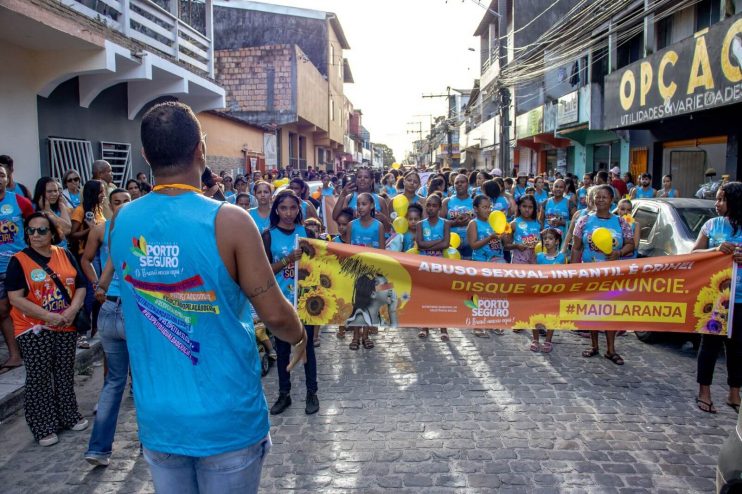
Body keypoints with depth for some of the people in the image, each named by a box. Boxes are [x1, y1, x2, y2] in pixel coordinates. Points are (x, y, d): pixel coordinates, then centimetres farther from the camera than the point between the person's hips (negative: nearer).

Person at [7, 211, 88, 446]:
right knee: (39, 378, 3)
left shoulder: (65, 255, 4)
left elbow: (80, 287, 6)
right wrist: (47, 316, -20)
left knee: (65, 374, 14)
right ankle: (43, 428, 13)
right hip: (34, 329, -4)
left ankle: (69, 416, 29)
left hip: (66, 328, 4)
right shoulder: (19, 260, -7)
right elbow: (15, 298, -13)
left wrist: (73, 310, -12)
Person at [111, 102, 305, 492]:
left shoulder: (121, 222, -3)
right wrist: (299, 337, 5)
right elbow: (274, 314, -15)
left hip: (157, 419, 4)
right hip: (226, 419, -4)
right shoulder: (228, 221, -18)